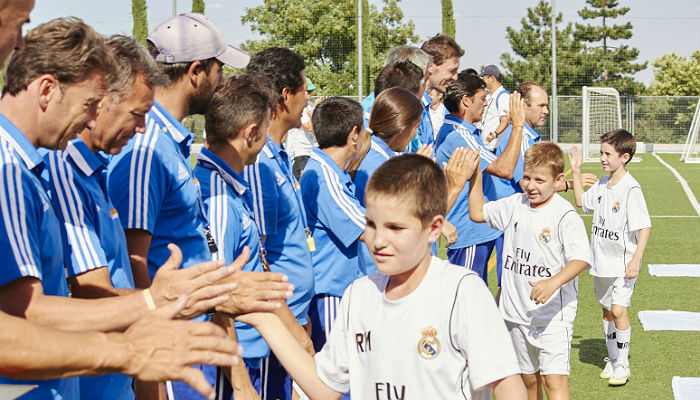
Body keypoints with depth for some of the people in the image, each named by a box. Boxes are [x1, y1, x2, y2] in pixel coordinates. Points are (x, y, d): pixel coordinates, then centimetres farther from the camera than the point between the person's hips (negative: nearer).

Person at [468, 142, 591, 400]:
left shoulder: (565, 216, -14)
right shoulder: (515, 205, 6)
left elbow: (580, 258, -24)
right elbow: (478, 212, 18)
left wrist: (553, 283, -40)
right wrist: (476, 173, 12)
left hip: (553, 313, -6)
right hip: (517, 311, 6)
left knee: (554, 379, -13)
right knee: (528, 378, 18)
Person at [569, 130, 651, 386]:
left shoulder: (631, 189, -18)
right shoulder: (602, 184, 6)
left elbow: (644, 226, -19)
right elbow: (581, 201, 23)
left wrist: (636, 259, -25)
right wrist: (576, 171, 14)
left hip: (623, 262, -8)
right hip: (601, 261, 8)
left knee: (619, 309, -15)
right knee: (606, 310, 15)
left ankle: (622, 364, -2)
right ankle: (612, 358, 29)